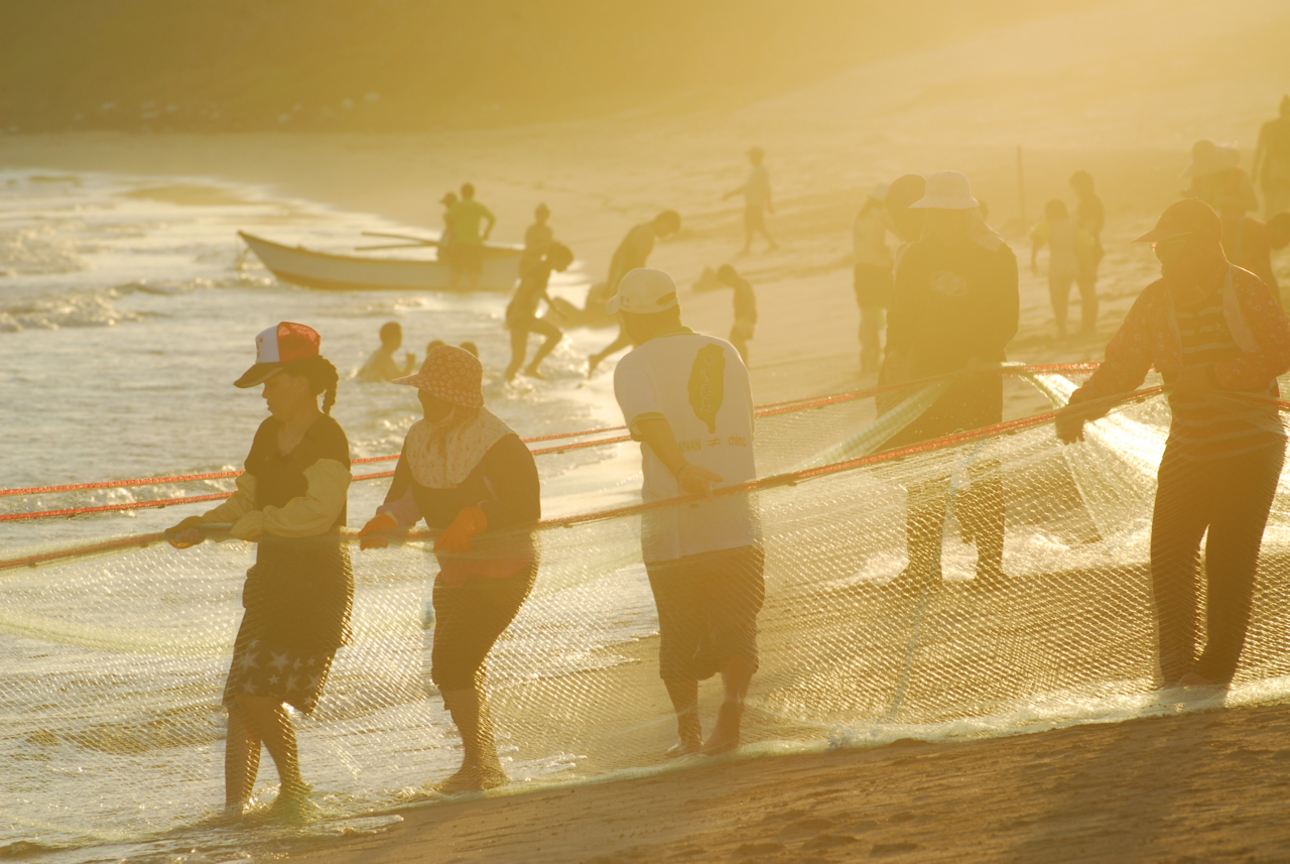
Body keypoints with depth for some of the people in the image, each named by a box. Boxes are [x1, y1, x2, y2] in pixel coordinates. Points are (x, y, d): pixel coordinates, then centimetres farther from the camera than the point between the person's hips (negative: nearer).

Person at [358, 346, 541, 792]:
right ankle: (487, 767, 27)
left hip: (504, 570, -8)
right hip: (455, 570, 8)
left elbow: (527, 510, -26)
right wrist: (386, 523, -16)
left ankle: (477, 763, -1)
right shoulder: (419, 438, 3)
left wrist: (476, 517, -38)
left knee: (452, 663, -15)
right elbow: (406, 499, 5)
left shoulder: (501, 444, -21)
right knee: (453, 667, 13)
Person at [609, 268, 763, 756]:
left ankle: (689, 729, 9)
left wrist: (681, 468, -36)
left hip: (674, 524, -2)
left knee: (679, 635, 11)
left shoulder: (635, 366, -3)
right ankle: (731, 713, -17)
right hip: (738, 522, 3)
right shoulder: (725, 354, 12)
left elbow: (649, 419, -23)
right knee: (736, 624, 4)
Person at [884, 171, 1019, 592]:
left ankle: (990, 558, 9)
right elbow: (903, 314, 10)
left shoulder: (995, 256, -3)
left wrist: (981, 358, -18)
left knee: (982, 470, 1)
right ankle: (924, 559, 5)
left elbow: (1006, 320, -5)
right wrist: (896, 351, -6)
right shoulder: (915, 257, 7)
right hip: (926, 374, 3)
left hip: (980, 378, -3)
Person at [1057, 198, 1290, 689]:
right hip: (1189, 446, 4)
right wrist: (1080, 406, -17)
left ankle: (1216, 667, 7)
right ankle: (1176, 664, 11)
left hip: (1250, 446, -4)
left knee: (1229, 558, -5)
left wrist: (1211, 376, -25)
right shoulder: (1155, 301, 1)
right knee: (1168, 555, -2)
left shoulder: (1246, 291, -11)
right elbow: (1122, 366, -1)